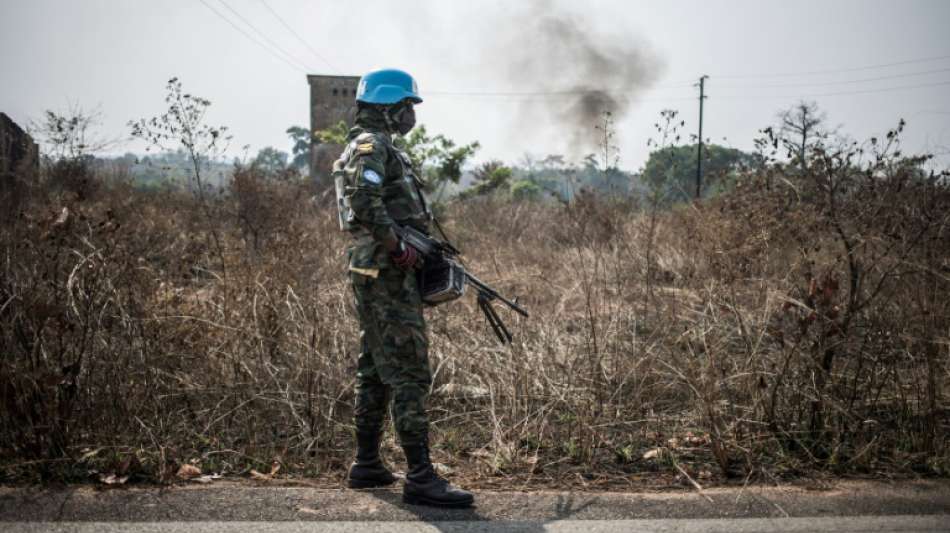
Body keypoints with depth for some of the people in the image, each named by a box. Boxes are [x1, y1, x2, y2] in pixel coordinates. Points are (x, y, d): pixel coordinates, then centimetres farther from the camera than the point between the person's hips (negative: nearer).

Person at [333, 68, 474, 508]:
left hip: (374, 274, 11)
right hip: (387, 274, -11)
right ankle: (420, 478, -11)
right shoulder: (371, 146, -11)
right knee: (409, 374, -11)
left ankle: (367, 465, 22)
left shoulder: (375, 147, 21)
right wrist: (399, 248, -20)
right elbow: (364, 207, -27)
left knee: (376, 371, 15)